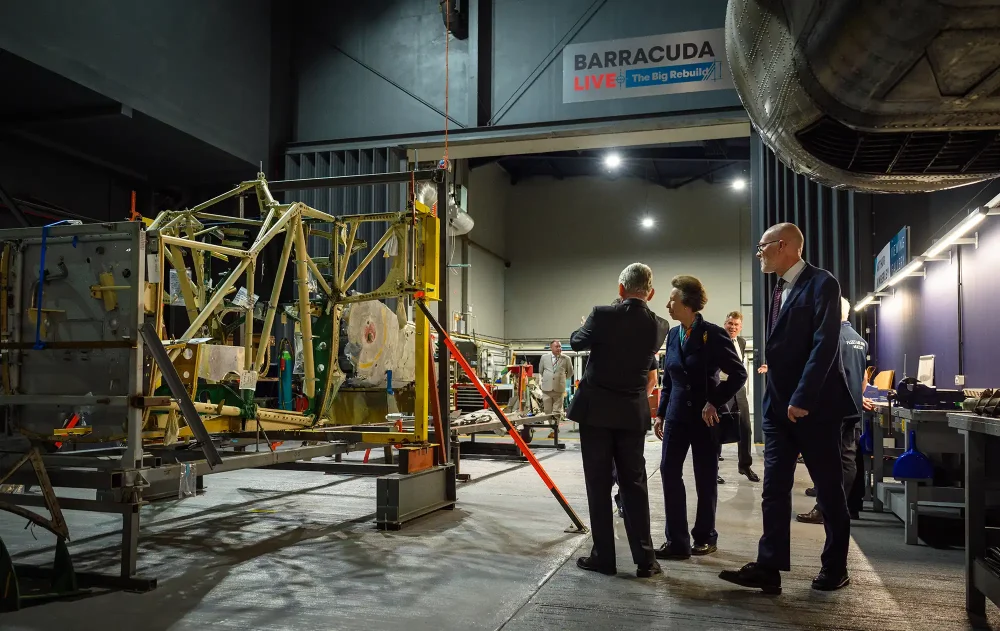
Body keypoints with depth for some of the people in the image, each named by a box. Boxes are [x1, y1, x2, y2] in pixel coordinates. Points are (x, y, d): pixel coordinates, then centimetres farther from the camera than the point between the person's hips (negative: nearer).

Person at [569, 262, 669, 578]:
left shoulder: (602, 315, -10)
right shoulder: (659, 326, -1)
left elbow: (577, 342, 8)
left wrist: (587, 325, 29)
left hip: (596, 409, -3)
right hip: (633, 412, 3)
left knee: (598, 484, 4)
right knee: (634, 483, 9)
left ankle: (603, 557, 8)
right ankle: (645, 559, 10)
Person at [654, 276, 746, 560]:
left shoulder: (714, 334, -12)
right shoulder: (673, 334, 6)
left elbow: (738, 374, -11)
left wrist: (714, 403, -15)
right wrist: (661, 414, 10)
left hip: (705, 415, -5)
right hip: (678, 414, 5)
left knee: (705, 477, 6)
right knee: (669, 471, -2)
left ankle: (705, 537, 23)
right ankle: (677, 540, 4)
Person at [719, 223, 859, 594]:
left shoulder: (821, 283, -10)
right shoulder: (779, 291, 15)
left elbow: (825, 345, -19)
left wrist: (802, 399, -21)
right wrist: (776, 400, 10)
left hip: (814, 405, -7)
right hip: (779, 406, 8)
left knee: (829, 490, 7)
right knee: (774, 489, 3)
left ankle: (835, 568, 21)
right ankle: (769, 568, 5)